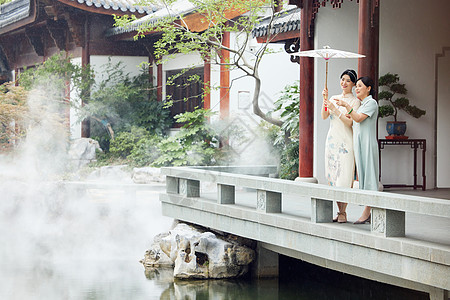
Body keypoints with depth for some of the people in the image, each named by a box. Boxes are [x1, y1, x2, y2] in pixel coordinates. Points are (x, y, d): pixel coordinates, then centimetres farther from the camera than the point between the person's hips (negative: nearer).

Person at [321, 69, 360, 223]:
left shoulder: (355, 101, -1)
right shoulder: (334, 98, 15)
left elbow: (349, 122, -11)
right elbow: (324, 116, 3)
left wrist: (334, 109, -16)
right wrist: (325, 100, -9)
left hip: (346, 141, -5)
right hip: (332, 139, 6)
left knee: (344, 177, -9)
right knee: (332, 175, 2)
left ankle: (343, 212, -5)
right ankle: (339, 210, 7)